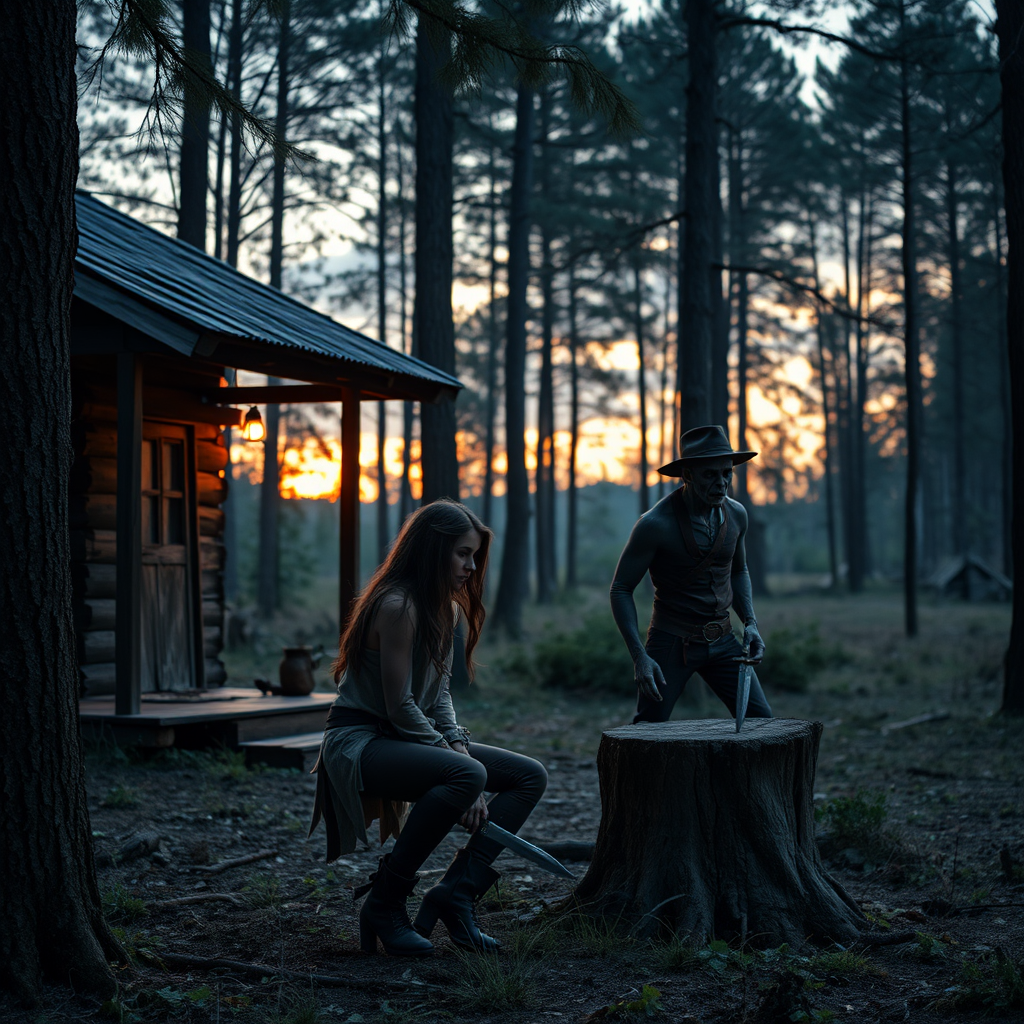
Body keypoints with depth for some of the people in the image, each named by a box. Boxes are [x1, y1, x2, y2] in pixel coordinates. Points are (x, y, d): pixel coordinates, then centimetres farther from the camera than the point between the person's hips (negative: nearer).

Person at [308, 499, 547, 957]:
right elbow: (399, 708, -20)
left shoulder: (446, 608, 11)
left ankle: (456, 891, -6)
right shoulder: (397, 605, -19)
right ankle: (383, 907, -23)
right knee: (467, 776, -35)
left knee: (530, 776, -1)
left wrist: (458, 744, -4)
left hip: (410, 738, 10)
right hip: (360, 742, -10)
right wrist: (459, 759, -16)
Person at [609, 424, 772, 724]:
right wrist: (639, 656, -21)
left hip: (722, 640, 5)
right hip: (671, 641, -5)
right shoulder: (656, 524, -18)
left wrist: (750, 622, 3)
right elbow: (621, 589, -12)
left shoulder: (736, 514, 1)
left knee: (760, 720, -3)